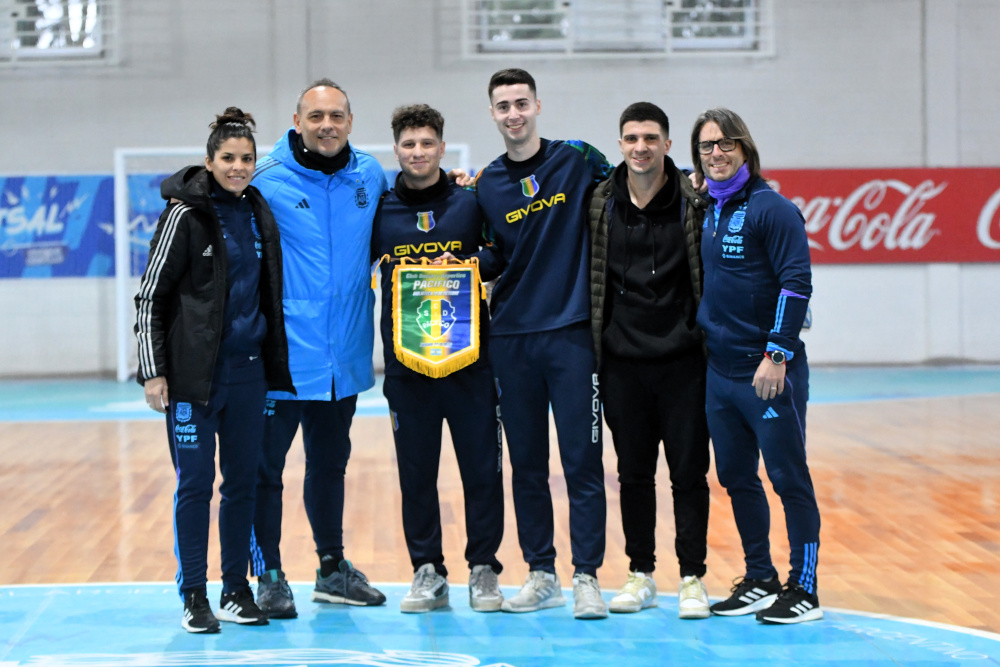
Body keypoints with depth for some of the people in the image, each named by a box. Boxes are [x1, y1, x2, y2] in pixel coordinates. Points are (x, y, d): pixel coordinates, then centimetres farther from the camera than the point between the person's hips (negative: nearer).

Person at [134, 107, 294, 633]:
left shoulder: (259, 214, 10)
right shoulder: (185, 214, -7)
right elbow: (150, 297, -6)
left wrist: (274, 366, 16)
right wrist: (153, 371, -12)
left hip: (248, 371, 5)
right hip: (195, 373, -5)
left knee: (243, 482, 9)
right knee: (195, 483, -1)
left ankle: (236, 591, 18)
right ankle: (193, 597, 7)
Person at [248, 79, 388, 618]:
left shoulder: (370, 176, 4)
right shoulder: (266, 179, -10)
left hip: (344, 356, 5)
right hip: (282, 353, -5)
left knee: (330, 463, 18)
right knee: (265, 466, -1)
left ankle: (333, 570, 30)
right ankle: (269, 577, 10)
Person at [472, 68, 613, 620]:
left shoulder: (577, 160, -1)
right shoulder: (486, 184, 8)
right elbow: (496, 260, 14)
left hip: (571, 332, -3)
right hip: (510, 337, 3)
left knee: (582, 463, -3)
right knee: (526, 464, 8)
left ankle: (586, 579, 2)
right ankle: (540, 575, 17)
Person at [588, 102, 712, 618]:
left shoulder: (693, 202, -2)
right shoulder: (600, 203, 3)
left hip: (682, 359, -2)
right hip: (623, 359, 2)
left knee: (689, 472, 1)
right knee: (633, 473, 9)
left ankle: (692, 578, 9)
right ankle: (641, 575, 19)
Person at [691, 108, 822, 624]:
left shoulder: (770, 209, -10)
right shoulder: (708, 212, 12)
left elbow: (796, 283, -15)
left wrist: (777, 354, -20)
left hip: (768, 373, -8)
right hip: (720, 371, 8)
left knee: (789, 479, -2)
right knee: (736, 478, 13)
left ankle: (803, 590, 4)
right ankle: (759, 580, 23)